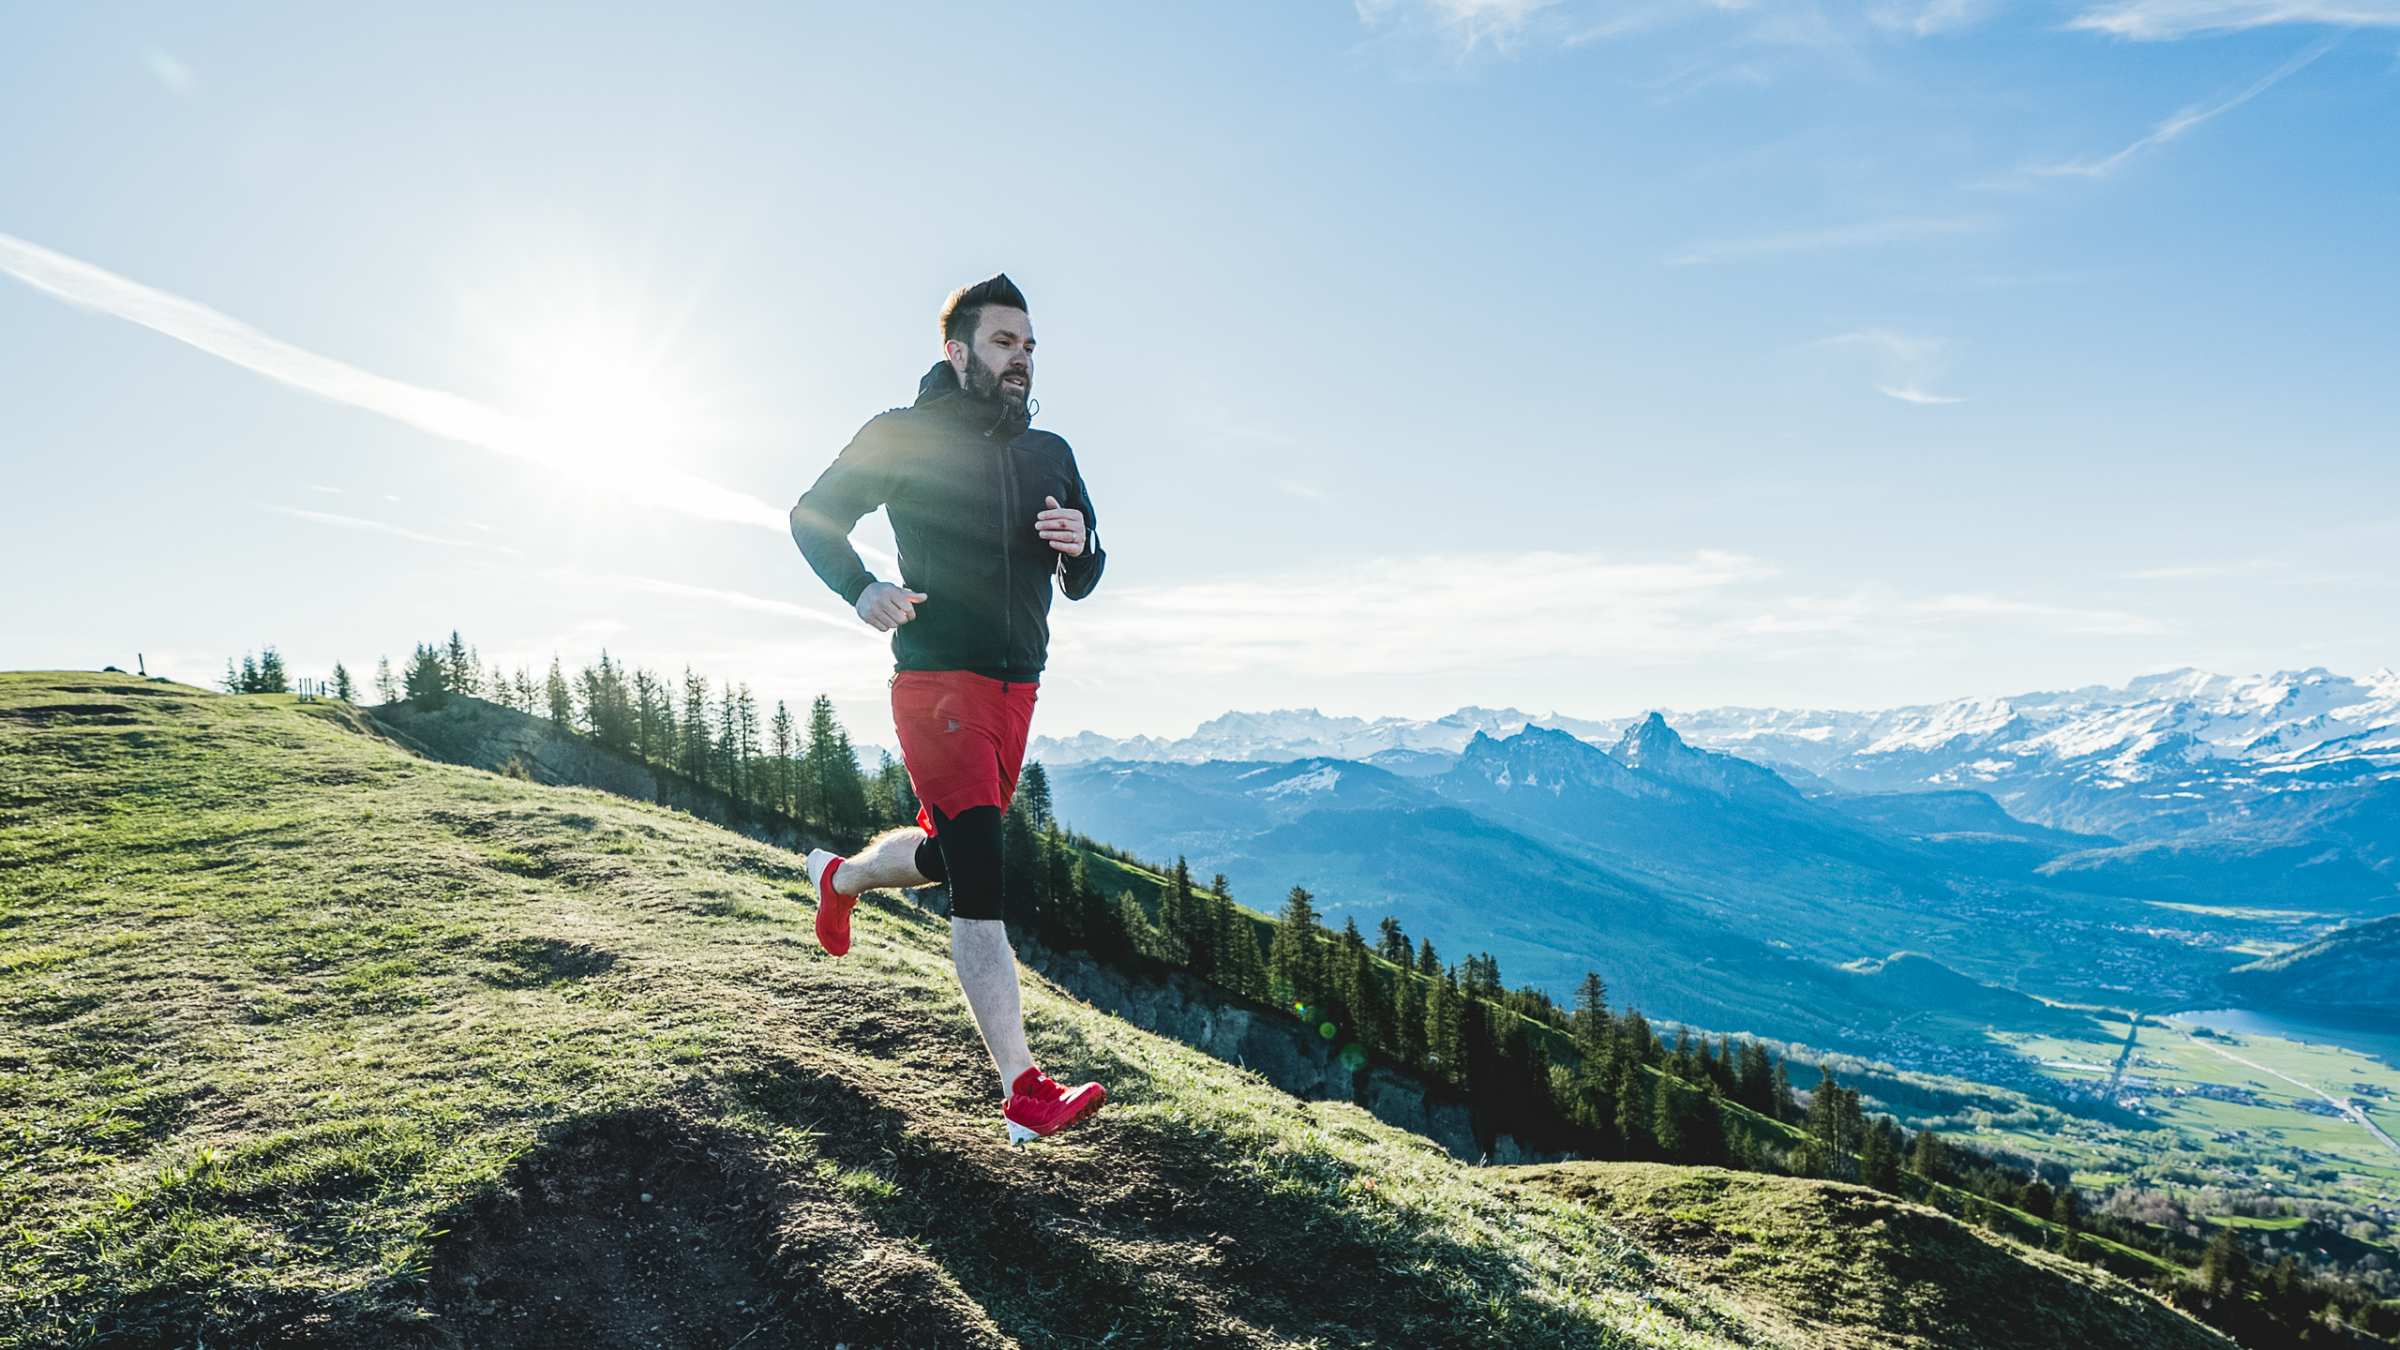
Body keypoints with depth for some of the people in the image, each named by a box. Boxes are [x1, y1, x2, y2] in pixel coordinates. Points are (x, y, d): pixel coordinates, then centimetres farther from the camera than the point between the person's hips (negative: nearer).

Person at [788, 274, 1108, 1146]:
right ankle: (1025, 1094, -13)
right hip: (937, 680, -6)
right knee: (979, 881, -14)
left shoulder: (1049, 455, 12)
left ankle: (841, 875, 52)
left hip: (1017, 688, 7)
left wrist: (1078, 545, -11)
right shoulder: (903, 437, -2)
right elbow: (812, 517, 7)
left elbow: (1080, 584, 13)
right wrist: (860, 590, -13)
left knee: (951, 852, 20)